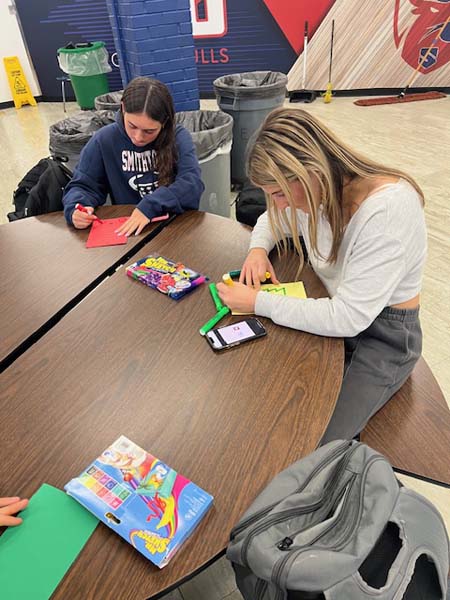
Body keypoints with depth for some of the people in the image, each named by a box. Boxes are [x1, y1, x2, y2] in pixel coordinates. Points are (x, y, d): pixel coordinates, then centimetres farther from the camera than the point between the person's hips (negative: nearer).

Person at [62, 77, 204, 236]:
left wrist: (150, 206, -27)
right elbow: (83, 185, 4)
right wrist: (76, 208, -16)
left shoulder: (178, 137, -5)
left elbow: (192, 182, -16)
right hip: (126, 231, 2)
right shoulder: (104, 140, -1)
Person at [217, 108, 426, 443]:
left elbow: (348, 318, -31)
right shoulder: (317, 189, -9)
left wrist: (258, 302, -27)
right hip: (332, 311, 6)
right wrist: (259, 248, -9)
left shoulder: (389, 208, -31)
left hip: (382, 337, -6)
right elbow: (274, 220, 13)